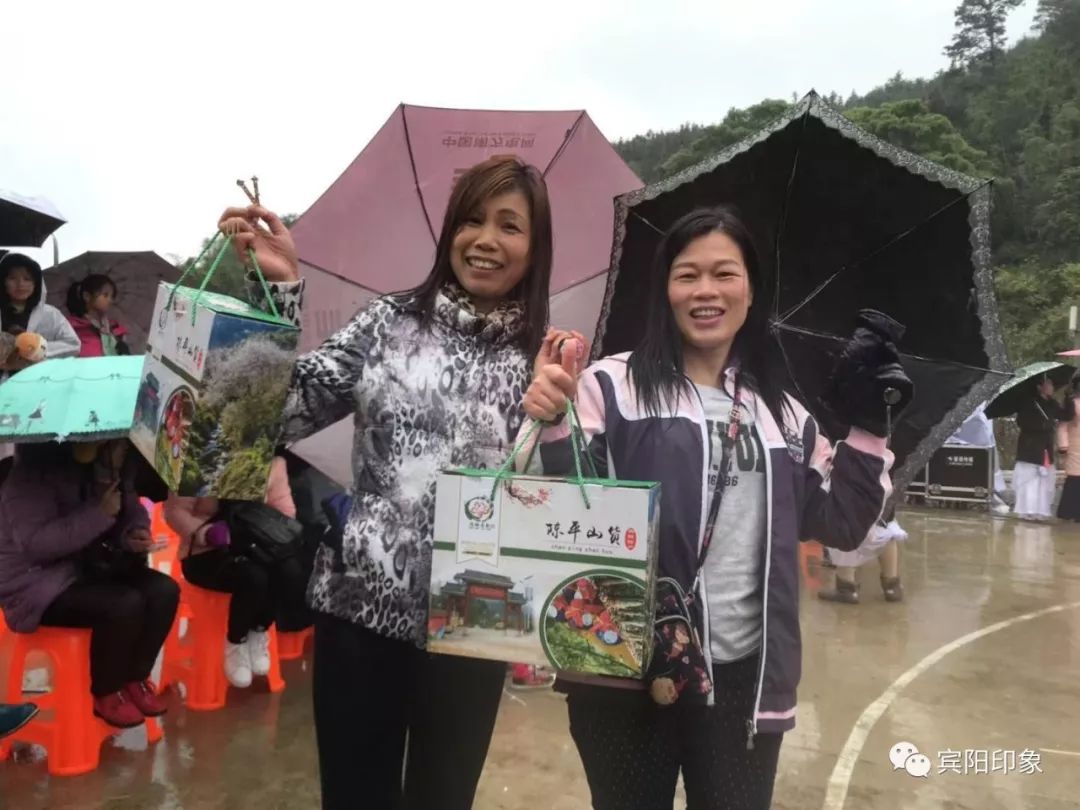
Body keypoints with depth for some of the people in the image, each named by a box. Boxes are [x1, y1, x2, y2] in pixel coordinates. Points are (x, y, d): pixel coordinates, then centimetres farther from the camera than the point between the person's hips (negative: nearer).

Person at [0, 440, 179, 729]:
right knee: (125, 604, -30)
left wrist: (134, 535, -12)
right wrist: (99, 513, -30)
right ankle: (106, 693, -5)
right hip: (39, 582, -7)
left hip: (89, 566, 7)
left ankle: (136, 679, 2)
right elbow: (35, 544, -29)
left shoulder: (104, 464, 1)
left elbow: (132, 511, 10)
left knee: (164, 590, -16)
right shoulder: (33, 472, -20)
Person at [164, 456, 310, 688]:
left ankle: (259, 634, 0)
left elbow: (285, 511, 5)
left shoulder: (274, 462, 0)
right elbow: (175, 510, -11)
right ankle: (236, 642, -2)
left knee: (292, 572, -28)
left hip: (254, 547, 4)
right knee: (254, 578, -34)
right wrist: (207, 533, -28)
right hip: (206, 552, -4)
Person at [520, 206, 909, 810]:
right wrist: (553, 426, -27)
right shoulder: (614, 386, -6)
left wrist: (868, 426, 2)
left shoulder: (782, 413, 9)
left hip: (744, 676, 4)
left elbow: (842, 523, 12)